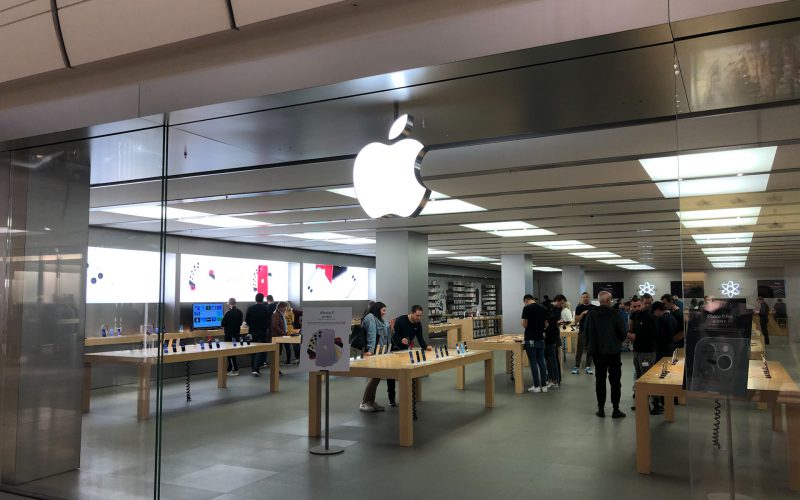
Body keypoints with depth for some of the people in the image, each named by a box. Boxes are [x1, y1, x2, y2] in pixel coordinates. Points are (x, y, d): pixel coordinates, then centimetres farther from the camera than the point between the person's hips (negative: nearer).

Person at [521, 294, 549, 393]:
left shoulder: (527, 308, -11)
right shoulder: (544, 308, 6)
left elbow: (525, 325, -13)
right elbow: (545, 323, 10)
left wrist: (522, 322, 9)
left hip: (530, 339, -5)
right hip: (541, 338, 5)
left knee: (533, 363, 0)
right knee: (541, 362, 10)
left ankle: (536, 386, 4)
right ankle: (544, 385, 12)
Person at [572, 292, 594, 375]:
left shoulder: (594, 307, 5)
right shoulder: (579, 308, 2)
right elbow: (576, 320, -2)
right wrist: (582, 313, -15)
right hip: (582, 331, -1)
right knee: (579, 349, -2)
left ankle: (588, 367, 12)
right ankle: (577, 367, 3)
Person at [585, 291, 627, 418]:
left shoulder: (591, 314, -3)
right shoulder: (615, 314, -11)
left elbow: (587, 333, -2)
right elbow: (623, 332, -9)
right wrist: (619, 341, 12)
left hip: (597, 351, 3)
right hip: (613, 351, -3)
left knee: (600, 380, 10)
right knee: (615, 380, 6)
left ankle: (601, 409, 11)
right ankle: (616, 409, 6)